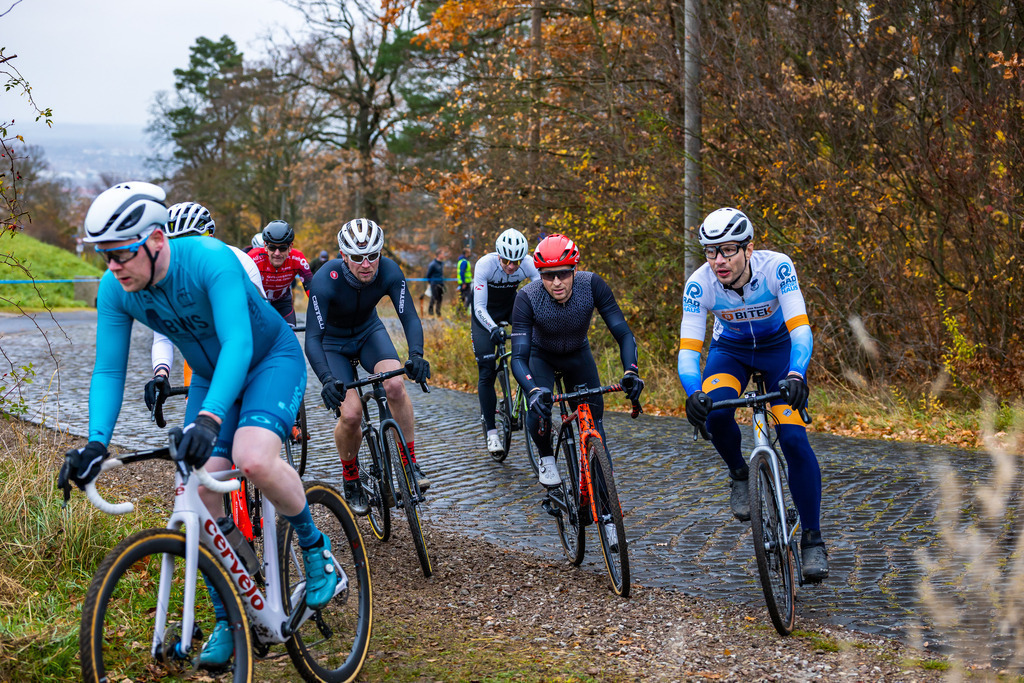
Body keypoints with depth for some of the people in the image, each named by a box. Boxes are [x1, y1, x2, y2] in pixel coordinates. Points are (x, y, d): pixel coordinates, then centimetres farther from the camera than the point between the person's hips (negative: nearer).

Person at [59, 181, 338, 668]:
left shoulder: (210, 260, -33)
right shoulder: (115, 289, -15)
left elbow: (238, 344, -42)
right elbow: (108, 370, -11)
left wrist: (209, 418, -55)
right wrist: (96, 443, -26)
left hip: (271, 360, -6)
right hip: (210, 375, 6)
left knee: (253, 459, -32)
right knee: (202, 494, -7)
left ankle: (315, 546, -4)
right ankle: (228, 619, 11)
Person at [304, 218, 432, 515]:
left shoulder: (389, 272, -25)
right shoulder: (325, 280, -34)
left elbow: (409, 317, -28)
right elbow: (312, 338, -36)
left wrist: (416, 354, -48)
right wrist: (327, 380, -52)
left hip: (369, 331, 2)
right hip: (333, 341, -2)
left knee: (395, 385, -27)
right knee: (350, 414, -19)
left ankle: (410, 463, -12)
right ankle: (351, 481, 8)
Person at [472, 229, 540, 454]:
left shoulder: (529, 265, -26)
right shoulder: (485, 264, -32)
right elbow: (479, 306, -32)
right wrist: (493, 328, -49)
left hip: (511, 307, 3)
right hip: (486, 313, -2)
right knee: (487, 371, -9)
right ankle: (491, 432, -4)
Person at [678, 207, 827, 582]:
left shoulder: (776, 267, -31)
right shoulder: (699, 284, -27)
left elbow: (800, 329, -36)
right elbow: (688, 348, -28)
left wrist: (796, 374, -55)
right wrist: (693, 393, -47)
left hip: (779, 347, -1)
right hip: (730, 350, 1)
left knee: (794, 439, -18)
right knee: (714, 411, -32)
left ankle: (812, 540, -7)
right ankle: (739, 475, -1)